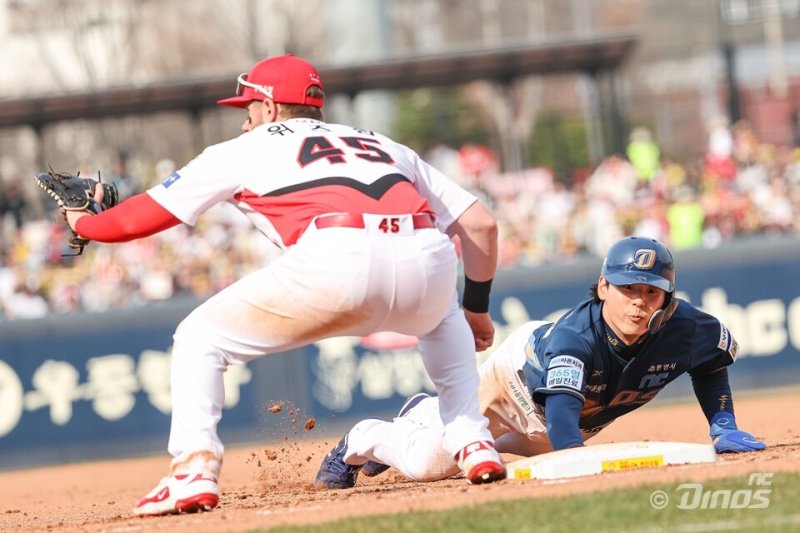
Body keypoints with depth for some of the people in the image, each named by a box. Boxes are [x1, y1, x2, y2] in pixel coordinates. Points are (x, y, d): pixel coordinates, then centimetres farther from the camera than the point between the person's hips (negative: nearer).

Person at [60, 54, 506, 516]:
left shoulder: (246, 149, 26)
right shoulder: (381, 144, 36)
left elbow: (144, 216, 26)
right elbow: (480, 223, 31)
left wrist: (84, 223, 46)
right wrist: (477, 308, 45)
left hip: (336, 258, -4)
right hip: (429, 263, 4)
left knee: (199, 338, 15)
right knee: (443, 320, 41)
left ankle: (195, 471, -2)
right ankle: (473, 444, 25)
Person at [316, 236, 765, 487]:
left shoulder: (681, 328, -33)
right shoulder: (572, 337, -45)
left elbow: (713, 360, -9)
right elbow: (561, 415, -57)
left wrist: (722, 426, -16)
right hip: (520, 373, -5)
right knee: (430, 463, -9)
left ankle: (433, 414, 49)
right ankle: (366, 437, 25)